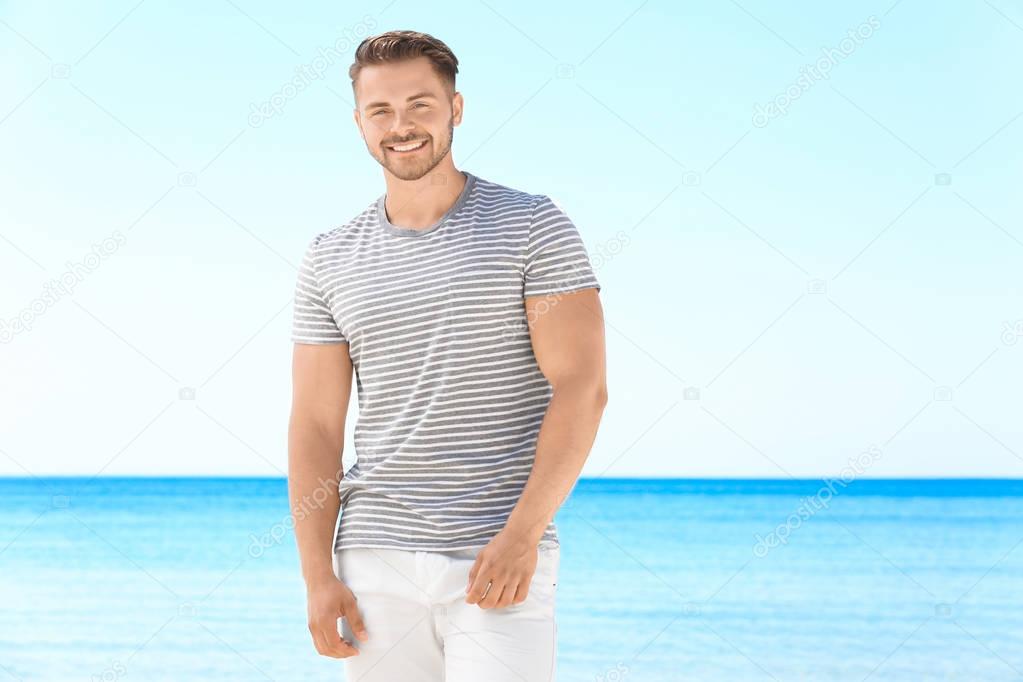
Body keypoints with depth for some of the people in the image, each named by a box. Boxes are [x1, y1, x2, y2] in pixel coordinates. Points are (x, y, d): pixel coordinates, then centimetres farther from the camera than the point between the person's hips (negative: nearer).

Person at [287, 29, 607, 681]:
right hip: (377, 562, 3)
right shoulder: (330, 260, 8)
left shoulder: (533, 225, -1)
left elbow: (582, 388, -7)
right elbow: (316, 426, 7)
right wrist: (319, 577, -1)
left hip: (504, 559, -3)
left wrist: (521, 535, -16)